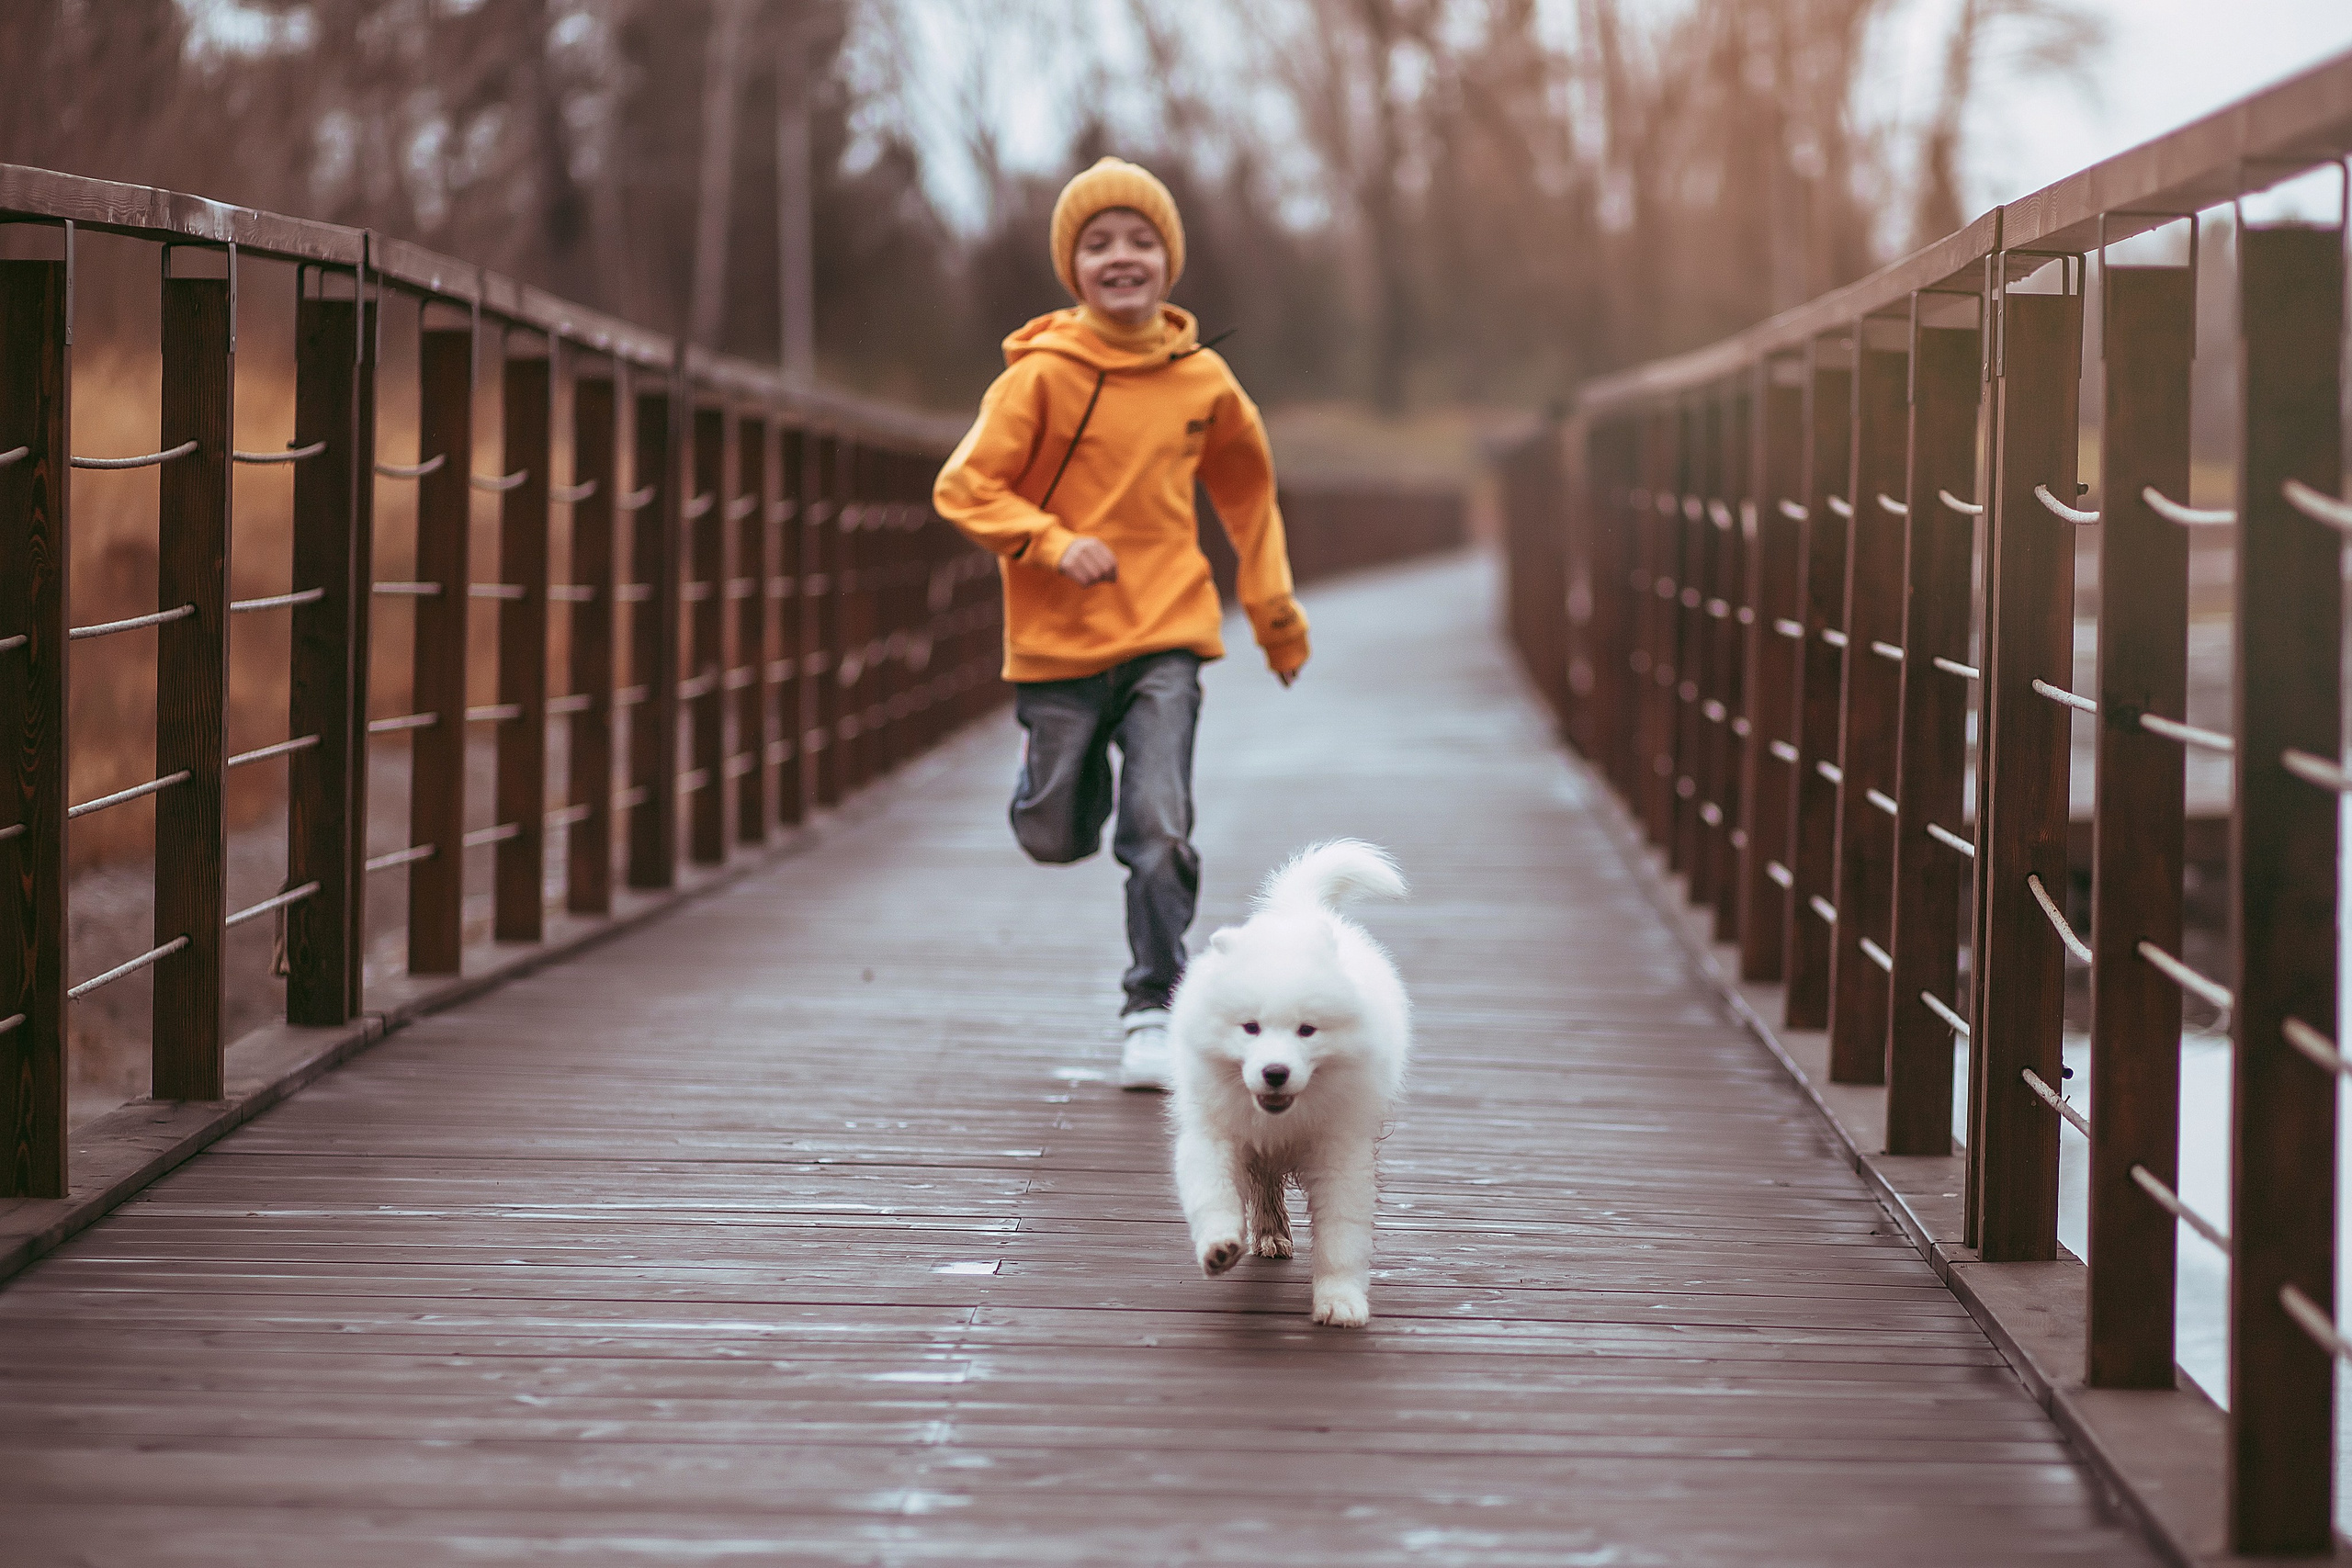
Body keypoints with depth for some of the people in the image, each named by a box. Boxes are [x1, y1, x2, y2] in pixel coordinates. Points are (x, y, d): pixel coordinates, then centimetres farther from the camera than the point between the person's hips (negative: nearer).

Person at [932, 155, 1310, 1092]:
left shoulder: (1204, 381, 2)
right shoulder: (1043, 374, -7)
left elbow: (1248, 493, 19)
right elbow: (963, 488, -8)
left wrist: (1273, 612, 20)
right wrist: (1053, 543, -22)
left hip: (1165, 638, 1)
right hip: (1057, 642, -1)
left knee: (1159, 831, -12)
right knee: (1055, 837, 9)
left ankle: (1152, 1010, -2)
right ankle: (1053, 758, 45)